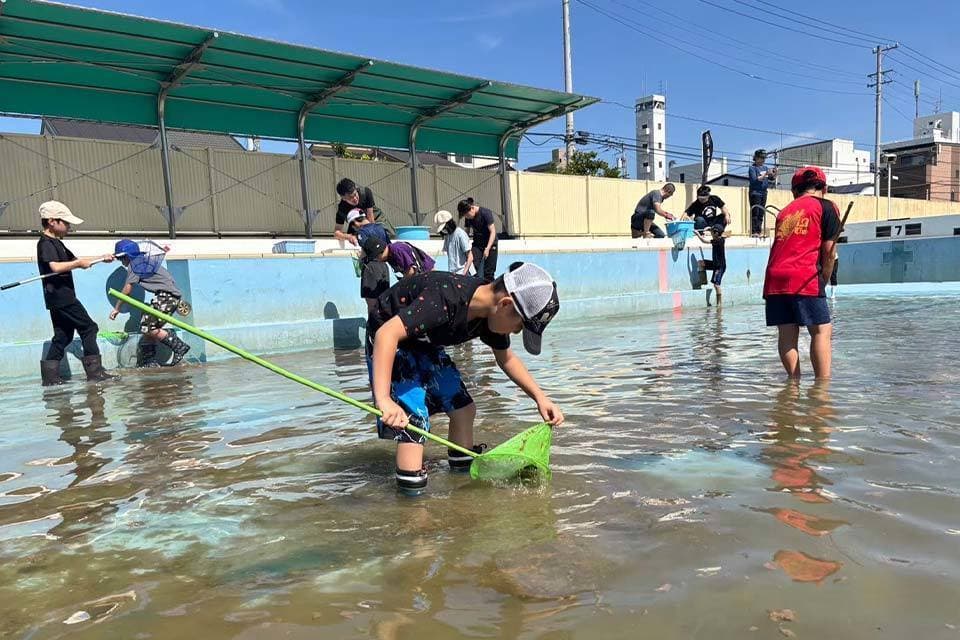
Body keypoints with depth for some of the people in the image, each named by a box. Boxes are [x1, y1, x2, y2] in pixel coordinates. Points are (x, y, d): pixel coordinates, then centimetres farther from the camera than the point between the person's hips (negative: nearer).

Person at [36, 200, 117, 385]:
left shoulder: (56, 243, 19)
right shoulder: (46, 243, -11)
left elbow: (75, 260, 24)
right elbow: (56, 267, -27)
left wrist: (101, 258, 14)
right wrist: (79, 263, -16)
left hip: (58, 299, 10)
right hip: (61, 297, -10)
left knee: (63, 336, 12)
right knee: (89, 328, -6)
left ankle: (50, 376, 13)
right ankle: (95, 372, -5)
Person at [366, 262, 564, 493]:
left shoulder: (492, 313, -12)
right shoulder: (446, 299, -38)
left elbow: (507, 358, 6)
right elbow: (387, 333, -45)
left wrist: (540, 397, -4)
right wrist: (383, 399, -52)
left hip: (424, 344, 8)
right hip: (389, 341, -8)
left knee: (463, 408, 8)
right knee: (415, 420, -19)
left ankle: (463, 470, 26)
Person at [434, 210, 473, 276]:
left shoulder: (460, 234, -10)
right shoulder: (447, 235, 13)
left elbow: (470, 257, -12)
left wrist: (464, 273, -19)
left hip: (461, 273, -6)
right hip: (451, 273, 6)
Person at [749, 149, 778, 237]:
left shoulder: (765, 167, 16)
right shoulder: (752, 168, -4)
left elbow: (772, 178, 18)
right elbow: (755, 179, -17)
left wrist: (775, 173, -2)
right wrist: (765, 174, -23)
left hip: (763, 193, 7)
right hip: (755, 193, -7)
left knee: (761, 213, 6)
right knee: (755, 213, -10)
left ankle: (759, 231, 9)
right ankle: (753, 231, -11)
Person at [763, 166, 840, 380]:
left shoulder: (785, 211, 25)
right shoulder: (826, 207, 11)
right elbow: (828, 252, 5)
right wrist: (823, 281, 17)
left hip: (774, 277, 5)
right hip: (804, 278, -5)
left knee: (786, 334, 5)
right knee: (822, 330, 1)